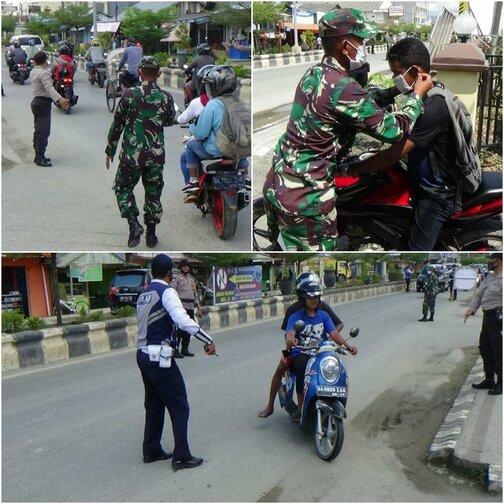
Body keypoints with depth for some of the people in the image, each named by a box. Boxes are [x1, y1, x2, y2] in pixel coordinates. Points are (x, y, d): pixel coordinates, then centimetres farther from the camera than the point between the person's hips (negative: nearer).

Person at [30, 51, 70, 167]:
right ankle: (40, 158, -11)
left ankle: (38, 156, 22)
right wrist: (60, 98, -50)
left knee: (38, 130, 15)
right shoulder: (43, 73, -18)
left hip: (36, 101, 11)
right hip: (43, 103, -11)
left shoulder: (34, 71, 12)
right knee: (44, 131, -10)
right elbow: (49, 87, -35)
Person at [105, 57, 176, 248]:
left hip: (131, 154, -2)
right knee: (153, 193, 15)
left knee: (123, 188, 16)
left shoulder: (129, 94, -7)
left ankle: (134, 224, -2)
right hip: (156, 156, 2)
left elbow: (117, 124, -2)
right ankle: (151, 234, 19)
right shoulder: (166, 98, -4)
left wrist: (110, 151, 8)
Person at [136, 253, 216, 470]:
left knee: (154, 405, 18)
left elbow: (144, 324, 15)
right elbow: (183, 320, -25)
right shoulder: (166, 292, -11)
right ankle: (181, 457, 1)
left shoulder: (142, 295, 14)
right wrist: (208, 341, -24)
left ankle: (151, 451, 24)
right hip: (160, 357, -8)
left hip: (143, 355, 8)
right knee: (179, 406, -1)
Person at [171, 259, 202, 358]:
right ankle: (175, 349, -8)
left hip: (191, 307, 7)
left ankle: (185, 349, 15)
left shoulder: (192, 279, 21)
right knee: (180, 328, -11)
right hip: (181, 306, -7)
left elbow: (195, 294, 26)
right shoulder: (177, 278, 1)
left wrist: (198, 307, 22)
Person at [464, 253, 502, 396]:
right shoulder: (489, 278, 15)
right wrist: (472, 308, 5)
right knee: (485, 348, 17)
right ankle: (489, 380, 30)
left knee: (498, 352, -4)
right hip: (487, 316, 10)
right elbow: (479, 294, 17)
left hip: (497, 317, -10)